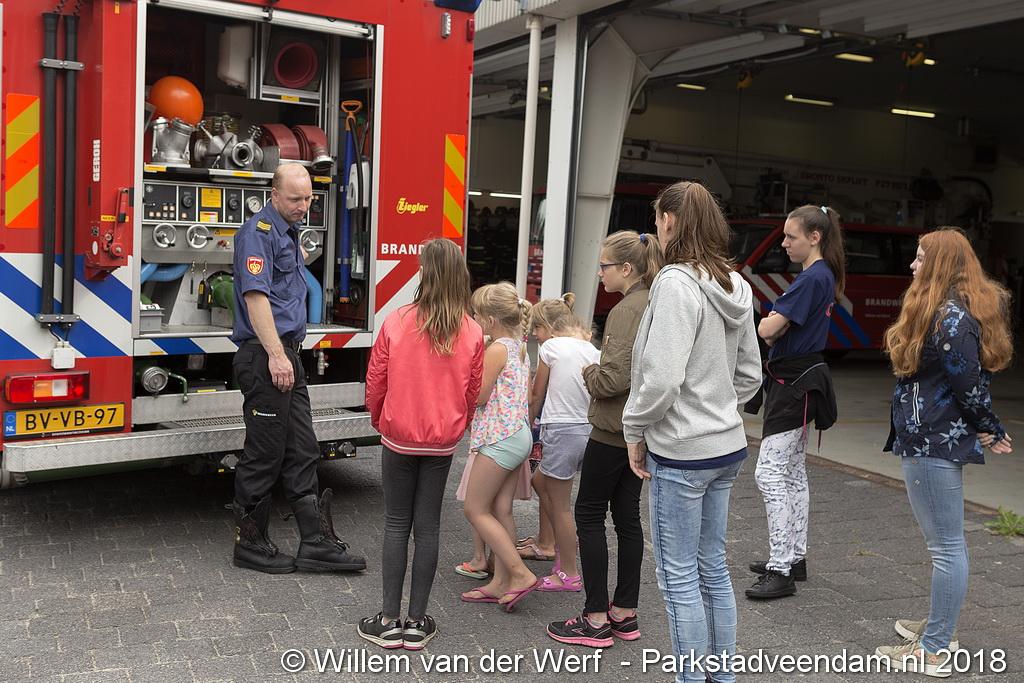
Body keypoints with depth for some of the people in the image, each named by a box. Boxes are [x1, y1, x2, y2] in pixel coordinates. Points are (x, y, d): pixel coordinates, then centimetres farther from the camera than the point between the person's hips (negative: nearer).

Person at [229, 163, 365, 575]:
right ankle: (250, 545, 11)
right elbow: (255, 295, -22)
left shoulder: (288, 232, 19)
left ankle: (316, 542, 13)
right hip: (264, 356, -10)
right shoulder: (258, 231, -11)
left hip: (287, 354, 10)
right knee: (264, 453, -2)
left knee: (302, 453, 9)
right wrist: (275, 354, -25)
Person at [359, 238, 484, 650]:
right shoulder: (472, 333, -7)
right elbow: (472, 393, 2)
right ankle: (417, 623, 16)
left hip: (399, 438, -1)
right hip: (443, 443, 2)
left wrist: (378, 420, 15)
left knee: (397, 525, 9)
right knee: (428, 527, 10)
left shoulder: (397, 323, -13)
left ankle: (389, 621, 13)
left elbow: (375, 381, -4)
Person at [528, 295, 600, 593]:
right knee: (539, 481, 26)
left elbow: (537, 395, 0)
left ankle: (569, 574, 15)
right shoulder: (592, 349, 7)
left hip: (561, 431, -8)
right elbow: (596, 395, 10)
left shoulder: (551, 347, -10)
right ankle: (561, 549, 30)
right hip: (587, 429, 8)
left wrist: (527, 423, 16)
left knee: (559, 505, 5)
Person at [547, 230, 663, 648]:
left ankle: (596, 620, 6)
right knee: (627, 516, 13)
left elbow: (616, 377, -25)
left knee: (589, 514, 1)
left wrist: (589, 374, -5)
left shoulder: (627, 310, -18)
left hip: (614, 429, -9)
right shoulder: (654, 305, 11)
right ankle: (625, 613, 21)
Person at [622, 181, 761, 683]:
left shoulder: (676, 283, -19)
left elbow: (661, 377, -24)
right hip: (727, 445, 9)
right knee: (713, 568, 19)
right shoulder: (734, 287, 7)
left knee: (679, 576, 3)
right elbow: (750, 373, 15)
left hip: (681, 452, -9)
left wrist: (635, 430, -10)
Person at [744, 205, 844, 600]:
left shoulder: (812, 278, -19)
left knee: (770, 474, -10)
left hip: (794, 383, -11)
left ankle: (781, 571, -7)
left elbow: (766, 329, -22)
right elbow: (774, 329, 13)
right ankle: (794, 557, 25)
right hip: (798, 379, 11)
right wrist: (779, 326, -8)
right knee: (793, 473, 16)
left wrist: (772, 322, -2)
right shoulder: (824, 276, 13)